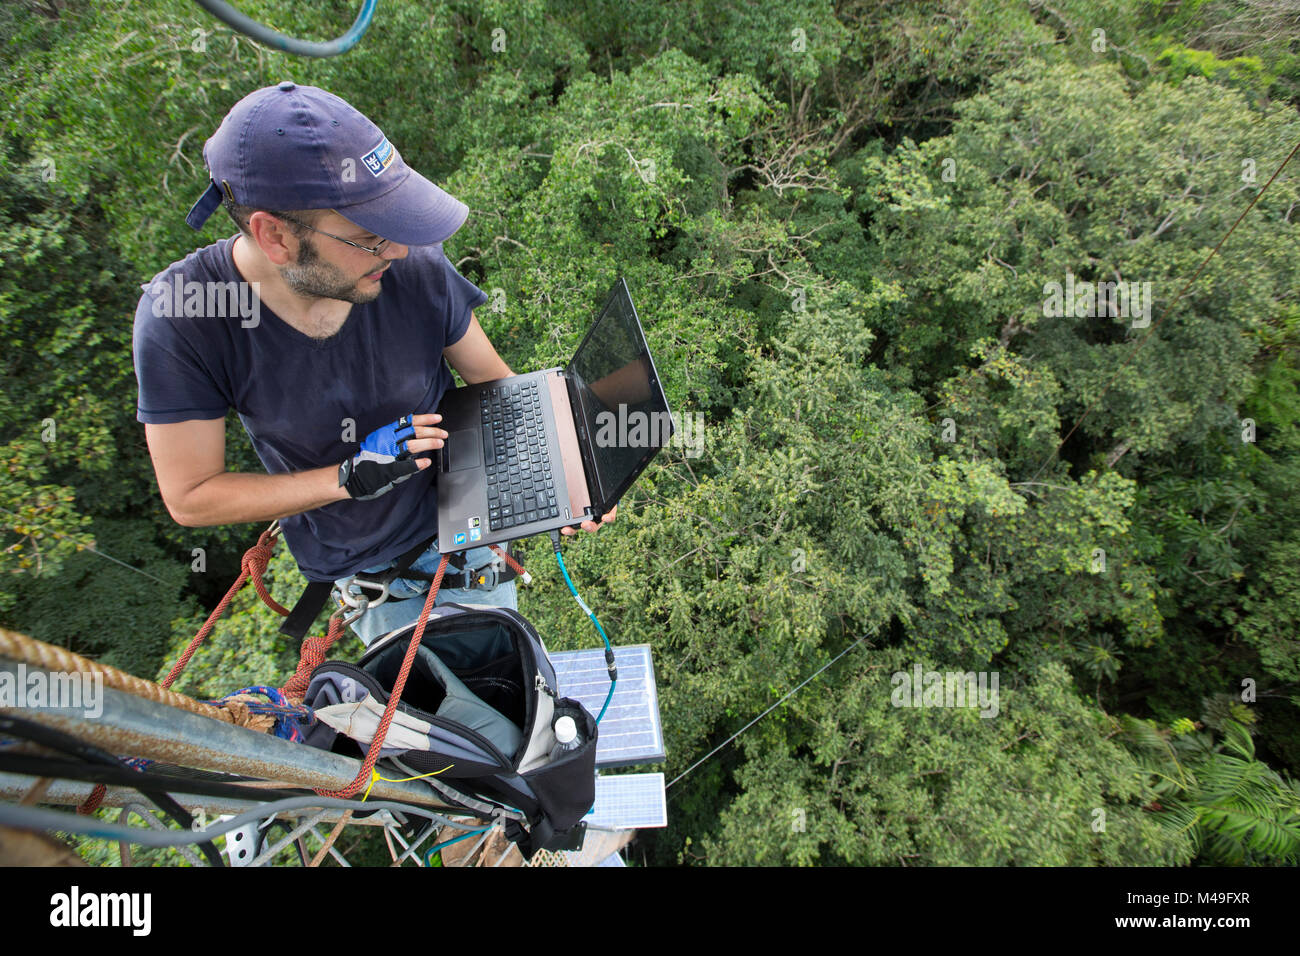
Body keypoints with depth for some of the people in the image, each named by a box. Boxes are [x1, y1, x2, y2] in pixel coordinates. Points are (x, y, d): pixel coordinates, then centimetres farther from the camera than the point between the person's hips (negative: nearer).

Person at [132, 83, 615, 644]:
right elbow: (190, 497, -18)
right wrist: (351, 477, -28)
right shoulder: (177, 315, -26)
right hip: (359, 571, 0)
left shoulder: (414, 266, -24)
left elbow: (492, 381, -7)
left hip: (462, 527, 1)